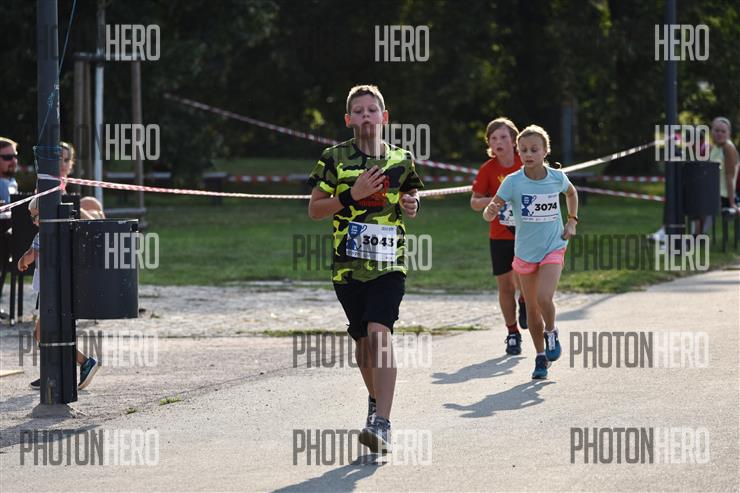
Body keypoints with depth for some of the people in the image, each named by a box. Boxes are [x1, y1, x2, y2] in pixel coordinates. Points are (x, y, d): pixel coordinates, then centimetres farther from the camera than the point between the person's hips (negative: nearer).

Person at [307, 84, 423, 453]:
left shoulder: (401, 159, 6)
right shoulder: (334, 158, 1)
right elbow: (314, 209, 1)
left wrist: (412, 205, 0)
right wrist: (351, 195, -13)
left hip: (389, 263, -1)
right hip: (347, 265, 1)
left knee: (379, 333, -18)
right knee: (362, 339, 12)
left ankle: (381, 425, -25)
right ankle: (376, 400, 40)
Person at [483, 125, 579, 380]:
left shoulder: (557, 177, -9)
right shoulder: (513, 181, -15)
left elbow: (571, 192, 16)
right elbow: (489, 213, -22)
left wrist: (572, 222, 7)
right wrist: (491, 211, -45)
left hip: (553, 247, -1)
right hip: (525, 251, 1)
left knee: (544, 297, -22)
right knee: (532, 307, 10)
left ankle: (551, 333, 10)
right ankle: (541, 357, 27)